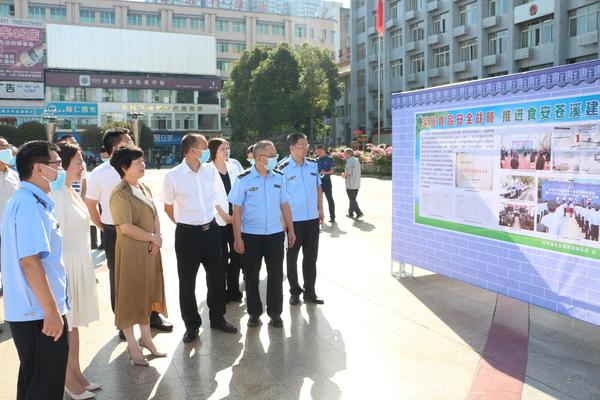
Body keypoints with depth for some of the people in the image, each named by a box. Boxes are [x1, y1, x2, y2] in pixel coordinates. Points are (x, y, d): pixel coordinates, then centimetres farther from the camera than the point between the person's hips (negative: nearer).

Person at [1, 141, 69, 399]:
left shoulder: (23, 201, 12)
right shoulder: (31, 205, -19)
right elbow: (30, 261, -26)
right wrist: (51, 310, -22)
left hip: (28, 310, 10)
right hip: (39, 312, -10)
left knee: (33, 379, 22)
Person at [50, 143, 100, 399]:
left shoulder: (72, 192, 9)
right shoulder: (56, 195, -19)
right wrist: (61, 274, -18)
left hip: (80, 263, 9)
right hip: (66, 265, -9)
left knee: (74, 321, 17)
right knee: (65, 324, 6)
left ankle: (76, 373, 30)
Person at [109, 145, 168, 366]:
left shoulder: (144, 188, 10)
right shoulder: (120, 193, -15)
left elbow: (154, 216, 12)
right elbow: (126, 227, -22)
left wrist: (157, 239, -4)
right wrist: (153, 238, -12)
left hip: (149, 250, 8)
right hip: (130, 251, -8)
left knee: (147, 294, 16)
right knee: (130, 296, 5)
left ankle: (146, 338, 31)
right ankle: (132, 346, 18)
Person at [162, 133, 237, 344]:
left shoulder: (211, 170, -1)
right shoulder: (173, 176, -12)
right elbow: (168, 207, 1)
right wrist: (186, 224, 9)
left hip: (211, 230, 4)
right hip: (187, 234, -4)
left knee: (216, 276, 13)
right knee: (187, 281, 9)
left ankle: (217, 318, 33)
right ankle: (191, 324, 27)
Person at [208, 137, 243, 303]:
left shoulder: (233, 168, 11)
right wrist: (224, 215, -11)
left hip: (235, 219, 5)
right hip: (219, 220, -5)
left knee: (236, 255, 7)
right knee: (222, 258, 2)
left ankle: (233, 290, 21)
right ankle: (221, 292, 15)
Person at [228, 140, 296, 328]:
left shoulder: (279, 177, 1)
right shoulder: (244, 179, -9)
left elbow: (284, 204, 8)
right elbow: (237, 209, -7)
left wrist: (290, 229, 7)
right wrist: (237, 237, -9)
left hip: (275, 233, 3)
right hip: (250, 235, -2)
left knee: (276, 274, 8)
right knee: (251, 275, 10)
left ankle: (275, 312, 24)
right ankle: (254, 312, 27)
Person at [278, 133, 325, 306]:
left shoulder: (313, 165, 2)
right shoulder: (283, 169, -12)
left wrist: (321, 209, 10)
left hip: (312, 218, 4)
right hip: (293, 220, -4)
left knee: (311, 256, 12)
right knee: (292, 257, 11)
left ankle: (309, 291, 27)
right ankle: (295, 291, 27)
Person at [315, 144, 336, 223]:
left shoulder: (329, 159, -3)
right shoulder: (317, 160, 10)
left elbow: (332, 170, -9)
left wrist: (326, 172, -27)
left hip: (326, 181, -5)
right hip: (318, 181, 5)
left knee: (330, 199, -2)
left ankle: (332, 217, 3)